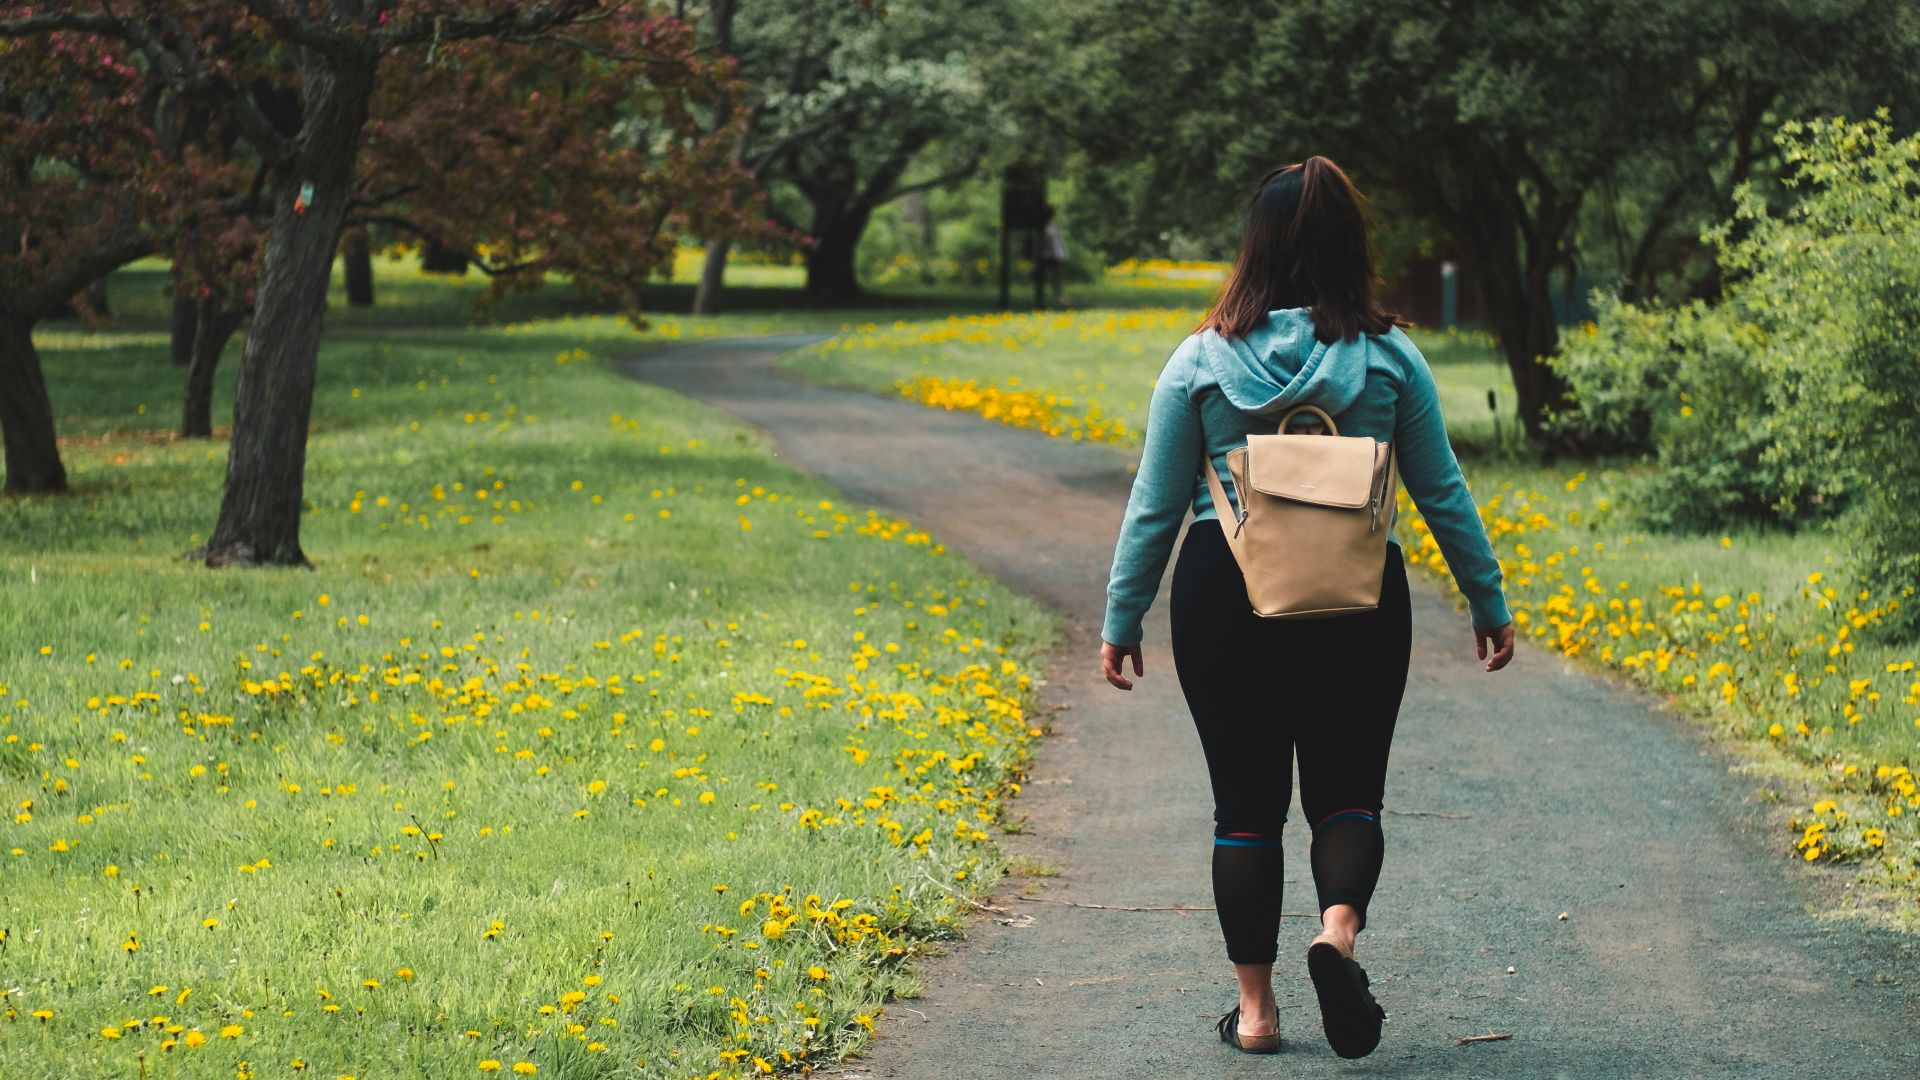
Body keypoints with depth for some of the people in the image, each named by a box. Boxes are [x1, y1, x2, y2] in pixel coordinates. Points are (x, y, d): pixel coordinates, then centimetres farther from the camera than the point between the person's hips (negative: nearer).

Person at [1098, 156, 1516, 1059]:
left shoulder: (1201, 361, -2)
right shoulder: (1389, 357, -2)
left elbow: (1155, 505, 0)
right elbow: (1441, 491, 3)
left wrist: (1121, 619, 9)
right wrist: (1489, 602, 13)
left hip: (1224, 594, 0)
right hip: (1358, 601, 0)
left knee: (1246, 804, 10)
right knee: (1347, 791, 11)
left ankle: (1254, 1007, 11)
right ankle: (1339, 930, -19)